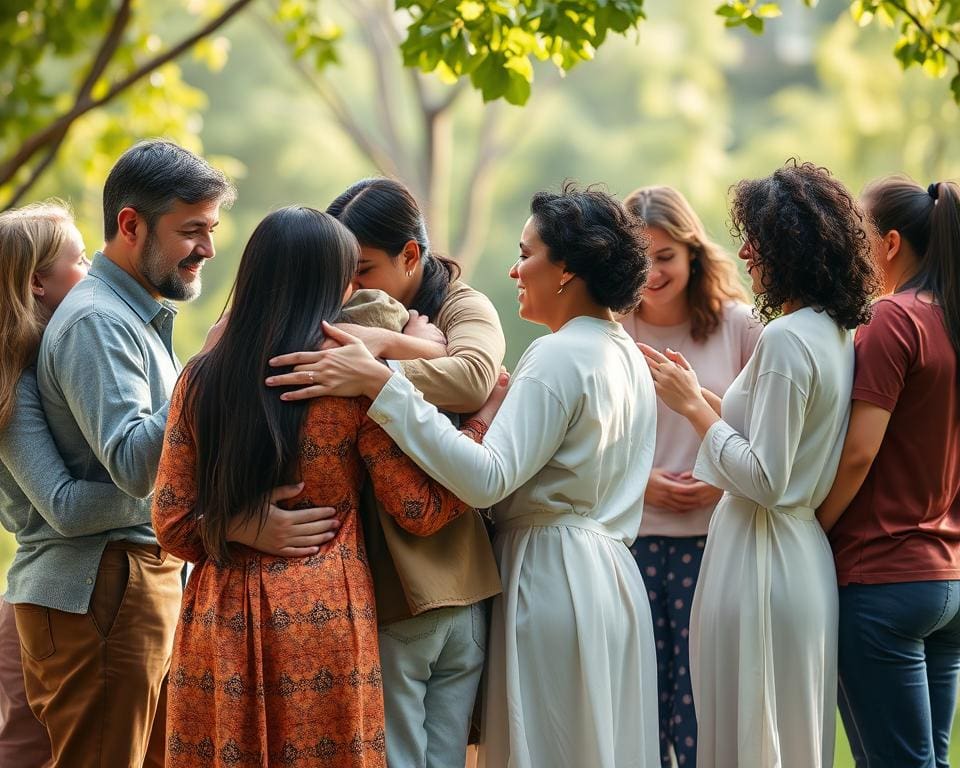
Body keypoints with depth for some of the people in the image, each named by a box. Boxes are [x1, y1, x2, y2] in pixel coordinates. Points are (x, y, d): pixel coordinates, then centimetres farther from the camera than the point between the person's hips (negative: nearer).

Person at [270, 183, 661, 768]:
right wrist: (510, 405, 12)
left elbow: (488, 478, -26)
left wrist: (381, 384, -29)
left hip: (552, 581, -9)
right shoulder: (628, 354, 13)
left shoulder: (560, 356, -16)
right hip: (614, 580, 9)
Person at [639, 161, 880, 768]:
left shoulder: (786, 339, -17)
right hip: (812, 559, 9)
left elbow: (765, 480, -20)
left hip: (762, 565, -9)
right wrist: (700, 395, 15)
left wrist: (694, 407, -9)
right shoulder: (842, 336, 9)